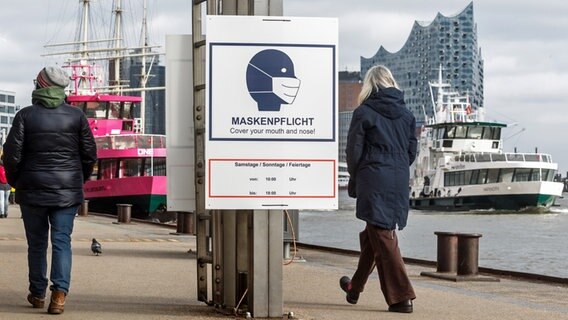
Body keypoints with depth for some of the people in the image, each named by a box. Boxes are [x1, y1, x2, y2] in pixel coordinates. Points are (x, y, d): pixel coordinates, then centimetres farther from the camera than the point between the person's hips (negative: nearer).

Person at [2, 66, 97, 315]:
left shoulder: (25, 116, -6)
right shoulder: (76, 115, 0)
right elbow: (90, 154, 3)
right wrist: (79, 180, 17)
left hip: (33, 191, -1)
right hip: (67, 191, 1)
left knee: (37, 243, 12)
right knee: (62, 241, 1)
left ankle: (38, 294, 20)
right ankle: (59, 293, -15)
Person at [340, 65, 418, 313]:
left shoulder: (364, 113, -6)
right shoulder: (406, 113, 9)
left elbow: (354, 150, -4)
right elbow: (412, 151, 10)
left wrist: (355, 176, 12)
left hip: (373, 181, -6)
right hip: (400, 181, 6)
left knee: (382, 237, -3)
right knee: (371, 234, 18)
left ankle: (401, 297, -9)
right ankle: (355, 288, 31)